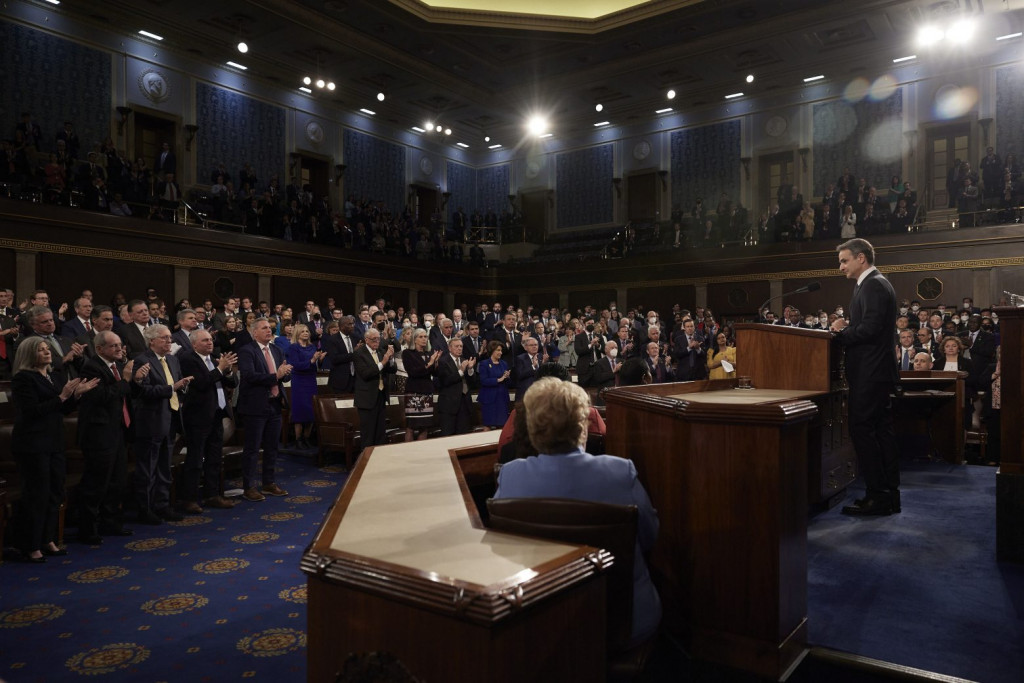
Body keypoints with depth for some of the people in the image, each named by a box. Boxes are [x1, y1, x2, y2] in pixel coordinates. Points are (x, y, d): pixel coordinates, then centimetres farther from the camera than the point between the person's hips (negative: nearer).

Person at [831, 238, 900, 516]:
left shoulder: (873, 285, -13)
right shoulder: (876, 284, 19)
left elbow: (870, 328, -22)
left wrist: (841, 333, -9)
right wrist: (846, 329, 4)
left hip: (870, 373, -10)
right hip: (878, 371, 10)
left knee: (862, 430, -8)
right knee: (881, 430, 12)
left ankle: (877, 495, -3)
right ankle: (890, 494, 18)